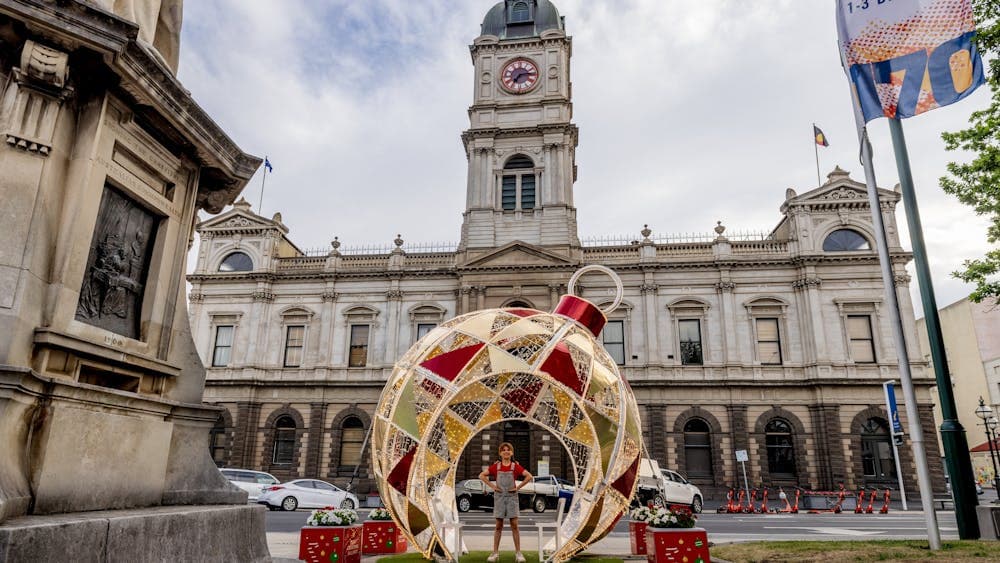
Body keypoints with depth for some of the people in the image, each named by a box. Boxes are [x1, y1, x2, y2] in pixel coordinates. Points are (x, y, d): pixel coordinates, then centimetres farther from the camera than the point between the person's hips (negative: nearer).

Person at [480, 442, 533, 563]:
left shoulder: (515, 466, -2)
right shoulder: (496, 466, 1)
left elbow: (529, 476, -7)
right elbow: (481, 475, 2)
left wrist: (518, 487, -9)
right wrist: (492, 486, -5)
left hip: (512, 496, -1)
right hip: (499, 497, 1)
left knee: (514, 525, -1)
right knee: (498, 526, 5)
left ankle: (518, 553, 7)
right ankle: (495, 552, 12)